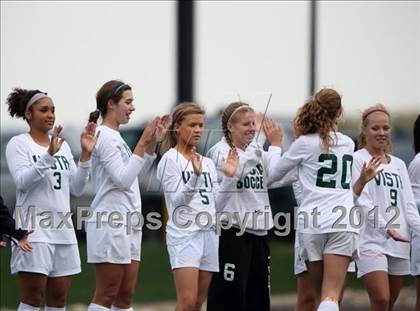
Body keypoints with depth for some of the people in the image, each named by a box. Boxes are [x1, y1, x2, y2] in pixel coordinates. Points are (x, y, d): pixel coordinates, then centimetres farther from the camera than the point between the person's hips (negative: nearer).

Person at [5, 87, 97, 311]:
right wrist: (49, 155, -26)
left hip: (62, 228, 6)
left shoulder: (62, 145, 16)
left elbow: (76, 189, 13)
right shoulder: (18, 144, -1)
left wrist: (85, 154, 2)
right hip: (34, 228, -6)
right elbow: (21, 181, -16)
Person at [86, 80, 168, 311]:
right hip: (110, 224, -10)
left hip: (128, 225, 10)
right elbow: (123, 179, -19)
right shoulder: (104, 136, -12)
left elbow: (137, 175, 24)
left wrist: (152, 142, 14)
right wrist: (143, 143, -15)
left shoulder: (116, 137, 17)